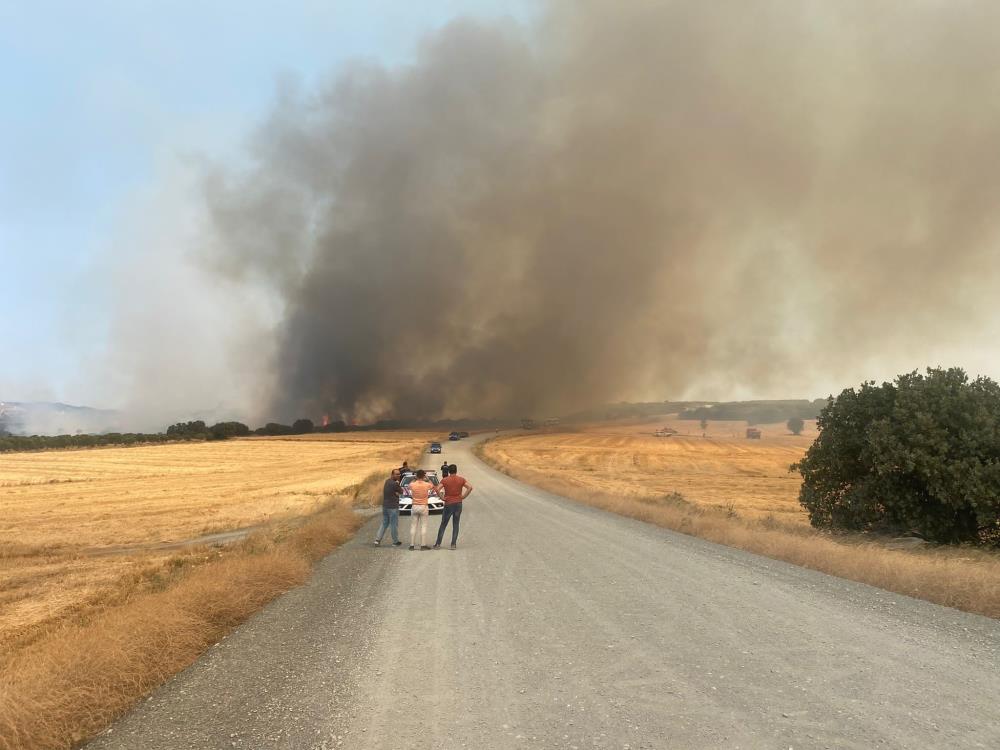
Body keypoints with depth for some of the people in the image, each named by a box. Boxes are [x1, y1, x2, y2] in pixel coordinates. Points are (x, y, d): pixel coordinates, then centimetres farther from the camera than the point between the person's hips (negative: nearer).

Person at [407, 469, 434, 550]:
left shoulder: (412, 485, -6)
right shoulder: (427, 485, -9)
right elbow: (433, 486, 14)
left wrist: (415, 479, 17)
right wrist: (427, 479, 18)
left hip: (414, 507, 2)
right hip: (423, 507, -2)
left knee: (413, 526, 7)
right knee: (423, 526, 2)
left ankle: (412, 545, 8)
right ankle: (423, 545, 1)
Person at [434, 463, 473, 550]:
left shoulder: (445, 480, -3)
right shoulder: (461, 479, 0)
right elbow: (470, 487, -11)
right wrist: (463, 496, -5)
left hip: (448, 504, -1)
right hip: (458, 504, 1)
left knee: (443, 525, 8)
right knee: (455, 525, 9)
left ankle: (438, 544, 8)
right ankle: (453, 544, 6)